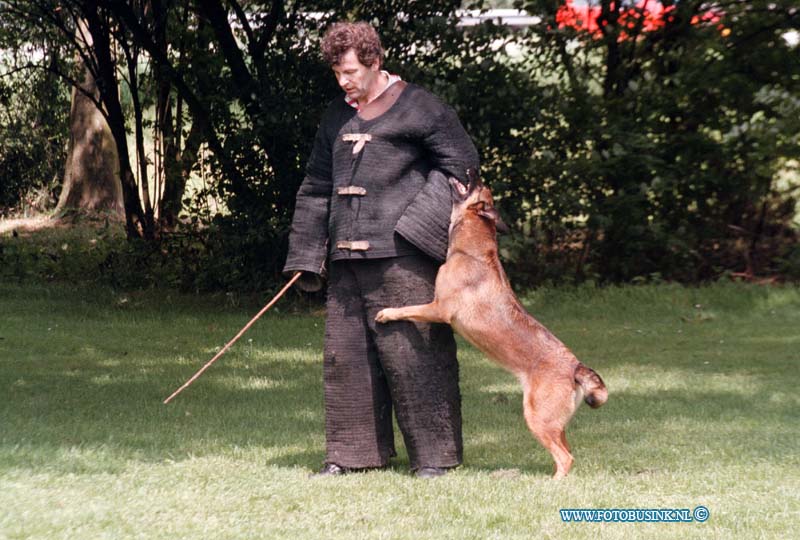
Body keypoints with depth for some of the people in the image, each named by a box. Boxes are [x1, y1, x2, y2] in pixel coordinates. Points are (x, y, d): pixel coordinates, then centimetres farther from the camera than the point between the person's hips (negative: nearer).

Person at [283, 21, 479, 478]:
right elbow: (317, 187, 22)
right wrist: (308, 254, 17)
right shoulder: (337, 116, 17)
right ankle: (356, 451, 16)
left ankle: (435, 453, 2)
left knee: (413, 351, -6)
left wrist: (420, 223, -12)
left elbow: (460, 161, -5)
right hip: (347, 256, 7)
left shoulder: (417, 107, -3)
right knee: (347, 354, 7)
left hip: (400, 254, -7)